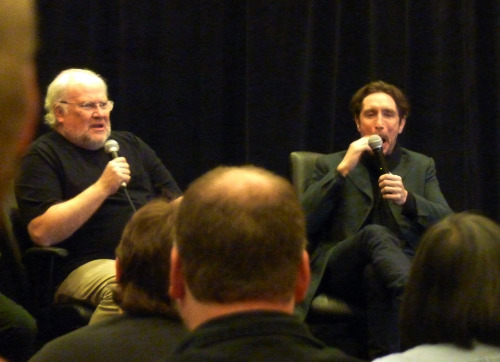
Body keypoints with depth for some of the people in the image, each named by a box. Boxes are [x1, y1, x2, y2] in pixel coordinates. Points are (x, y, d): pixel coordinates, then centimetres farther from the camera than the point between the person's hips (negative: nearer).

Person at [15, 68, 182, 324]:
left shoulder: (130, 144, 23)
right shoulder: (43, 156, 4)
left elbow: (176, 198, 25)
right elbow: (41, 233, -9)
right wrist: (102, 187, -12)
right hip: (89, 264, -5)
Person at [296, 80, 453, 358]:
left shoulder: (421, 166, 22)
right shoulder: (330, 165, 18)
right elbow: (303, 222, 2)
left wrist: (407, 199, -11)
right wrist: (343, 169, -4)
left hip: (402, 267, 1)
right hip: (340, 271, -1)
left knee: (377, 275, -39)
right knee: (376, 234, -37)